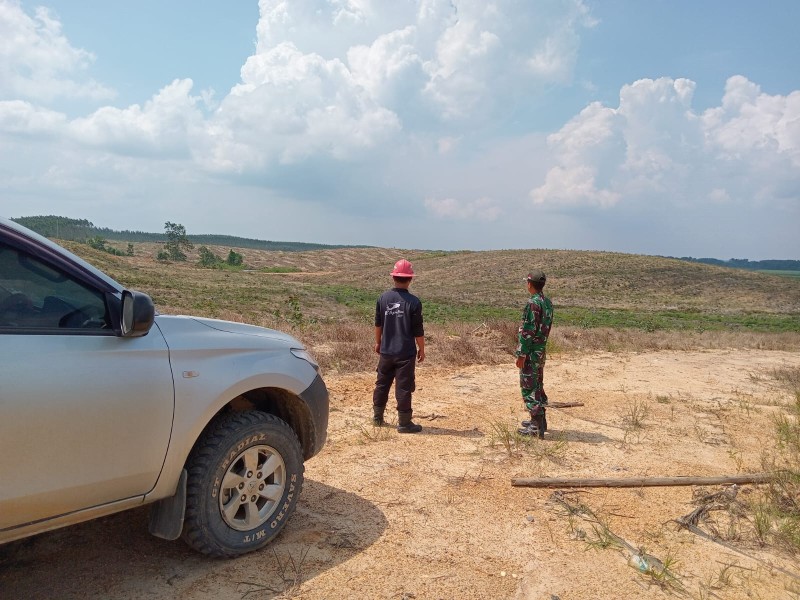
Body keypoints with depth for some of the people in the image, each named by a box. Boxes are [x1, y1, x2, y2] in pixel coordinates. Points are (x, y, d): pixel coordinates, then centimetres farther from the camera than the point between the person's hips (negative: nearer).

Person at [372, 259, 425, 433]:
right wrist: (421, 349, 4)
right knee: (404, 388, 3)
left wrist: (378, 342, 23)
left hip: (386, 351, 4)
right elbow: (418, 330, -9)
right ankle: (404, 423, 10)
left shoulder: (383, 298, -2)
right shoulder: (413, 302, -14)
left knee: (382, 384, 17)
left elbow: (378, 324, 8)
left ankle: (377, 417, 29)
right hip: (406, 353, -4)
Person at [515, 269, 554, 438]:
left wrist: (521, 354, -18)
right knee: (537, 385, 18)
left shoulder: (533, 303, -19)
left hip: (530, 351, -9)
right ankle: (539, 420, 26)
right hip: (541, 349, 9)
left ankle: (537, 427, -2)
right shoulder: (548, 302, 9)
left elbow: (528, 331, -22)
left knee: (529, 388, -4)